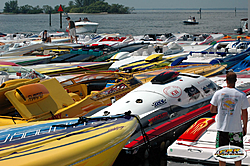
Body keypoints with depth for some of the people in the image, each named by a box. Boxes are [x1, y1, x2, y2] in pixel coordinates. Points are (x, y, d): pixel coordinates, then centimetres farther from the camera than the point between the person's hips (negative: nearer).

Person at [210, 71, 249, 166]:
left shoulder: (218, 93, -6)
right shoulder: (241, 95, -8)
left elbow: (212, 110, 0)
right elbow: (244, 113, -2)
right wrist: (245, 127, 10)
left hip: (221, 128, 1)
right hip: (236, 129, -1)